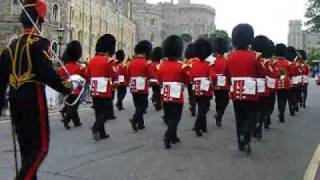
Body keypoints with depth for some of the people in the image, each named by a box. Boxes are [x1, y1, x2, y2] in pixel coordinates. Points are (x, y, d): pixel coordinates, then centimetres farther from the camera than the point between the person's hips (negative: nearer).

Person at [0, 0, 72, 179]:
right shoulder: (39, 43, -10)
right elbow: (47, 73, -21)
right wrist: (66, 87, -6)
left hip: (15, 100, 8)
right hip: (33, 99, -8)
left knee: (26, 146, 16)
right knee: (40, 146, -3)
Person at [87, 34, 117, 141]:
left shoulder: (91, 60, 9)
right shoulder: (107, 61, -12)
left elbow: (88, 75, 17)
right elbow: (114, 77, -9)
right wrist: (115, 71, 9)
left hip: (94, 91, 7)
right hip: (105, 91, -7)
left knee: (98, 111, 12)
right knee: (107, 110, 2)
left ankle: (101, 133, 16)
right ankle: (96, 127, -17)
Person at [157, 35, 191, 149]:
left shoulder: (161, 65, 1)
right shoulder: (182, 66, -13)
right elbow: (188, 81, -3)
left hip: (165, 96, 5)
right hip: (177, 97, -5)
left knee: (168, 118, 16)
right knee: (175, 118, 0)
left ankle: (173, 137, 28)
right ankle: (167, 137, -16)